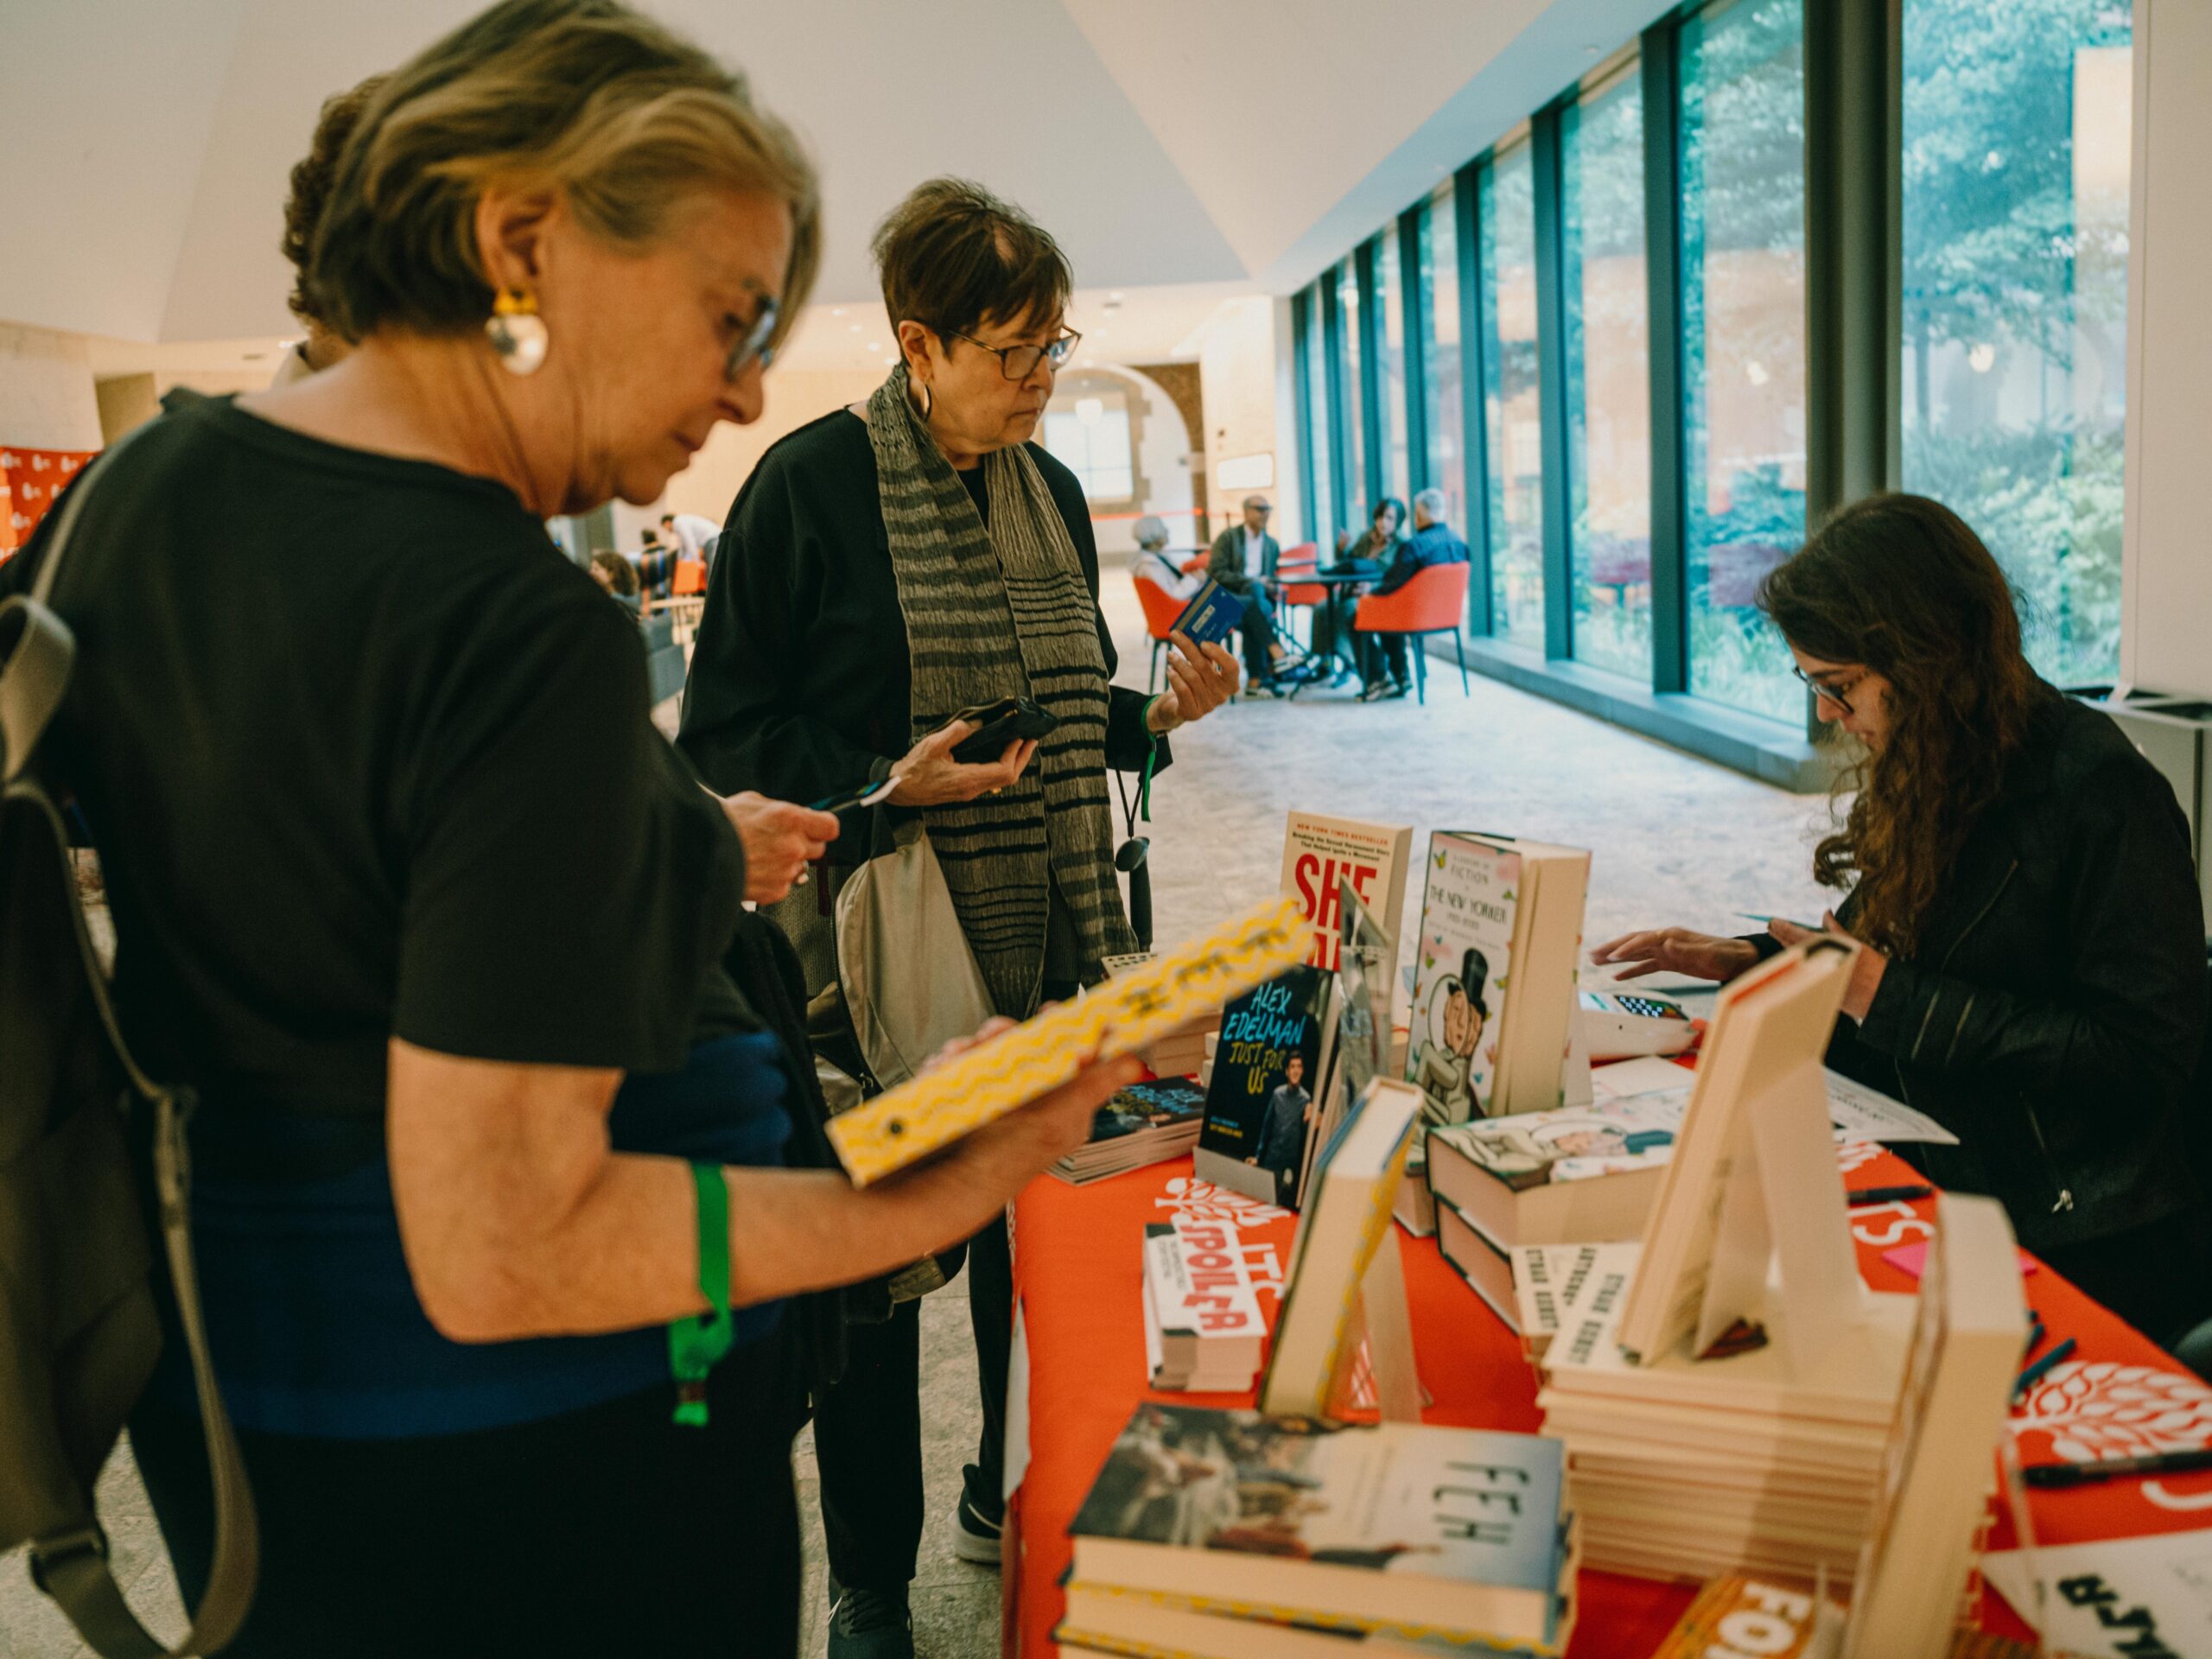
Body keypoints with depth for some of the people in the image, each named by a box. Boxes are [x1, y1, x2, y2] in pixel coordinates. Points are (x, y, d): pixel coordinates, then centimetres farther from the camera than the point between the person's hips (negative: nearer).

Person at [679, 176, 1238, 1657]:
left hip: (1043, 944, 6)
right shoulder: (810, 483, -11)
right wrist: (880, 788, -24)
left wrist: (1162, 713, 0)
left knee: (1033, 1232, 16)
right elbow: (729, 738, -10)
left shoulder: (1050, 490, 10)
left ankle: (1010, 1493, 40)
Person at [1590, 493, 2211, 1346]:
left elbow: (2144, 1056, -18)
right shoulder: (1925, 775, 10)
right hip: (1928, 1195, 7)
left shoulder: (2103, 795, -14)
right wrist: (1746, 959, 7)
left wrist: (1893, 997, -19)